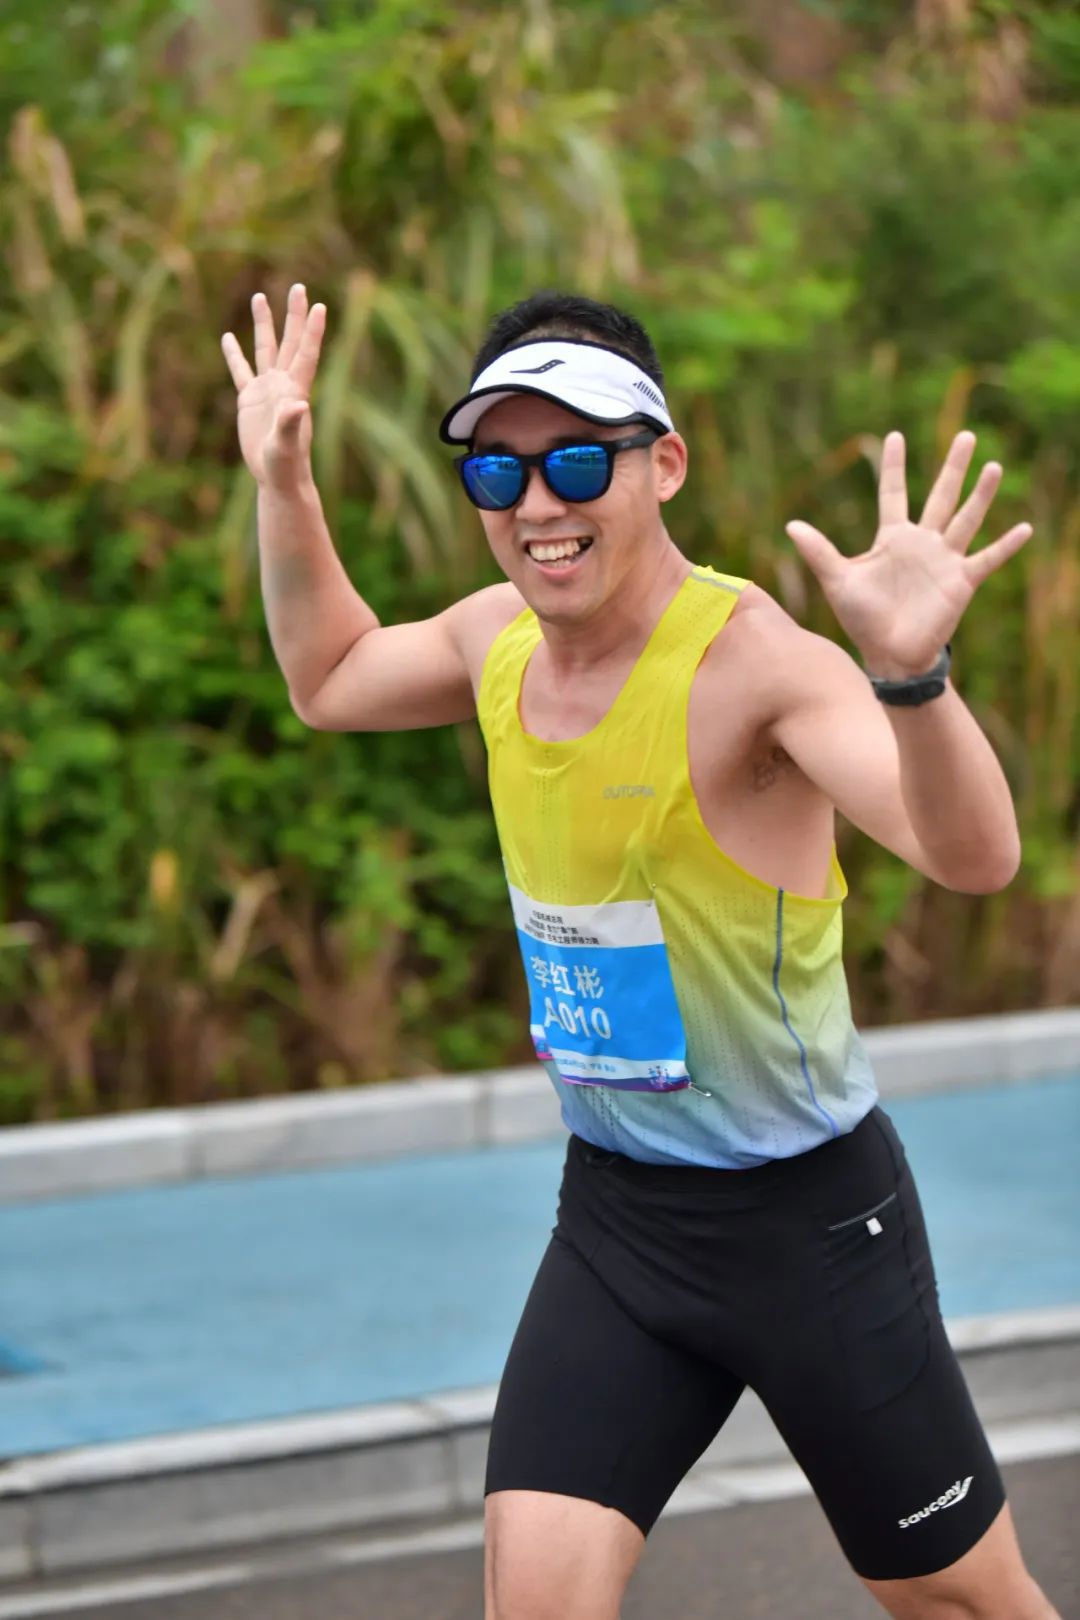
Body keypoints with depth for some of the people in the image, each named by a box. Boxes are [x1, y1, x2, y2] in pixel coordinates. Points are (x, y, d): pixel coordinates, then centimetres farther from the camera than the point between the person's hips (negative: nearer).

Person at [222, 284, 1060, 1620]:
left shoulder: (749, 656, -24)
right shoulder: (499, 636, -1)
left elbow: (972, 856, -39)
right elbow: (329, 681, 23)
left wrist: (910, 670, -58)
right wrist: (282, 483, 12)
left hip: (805, 1213, -5)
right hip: (613, 1210, 5)